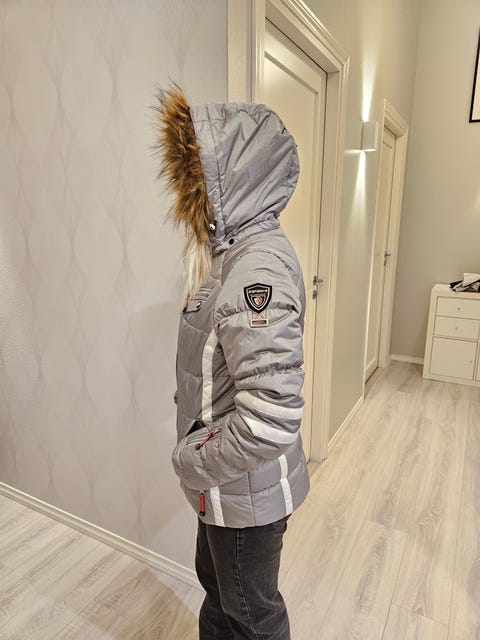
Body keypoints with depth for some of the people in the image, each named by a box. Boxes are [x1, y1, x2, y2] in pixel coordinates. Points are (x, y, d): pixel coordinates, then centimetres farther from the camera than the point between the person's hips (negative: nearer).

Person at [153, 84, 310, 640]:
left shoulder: (260, 267, -29)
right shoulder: (234, 251, 2)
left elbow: (272, 419, -35)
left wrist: (193, 464, -18)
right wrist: (199, 458, 11)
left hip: (245, 490, -8)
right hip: (223, 485, 8)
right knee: (216, 581, 32)